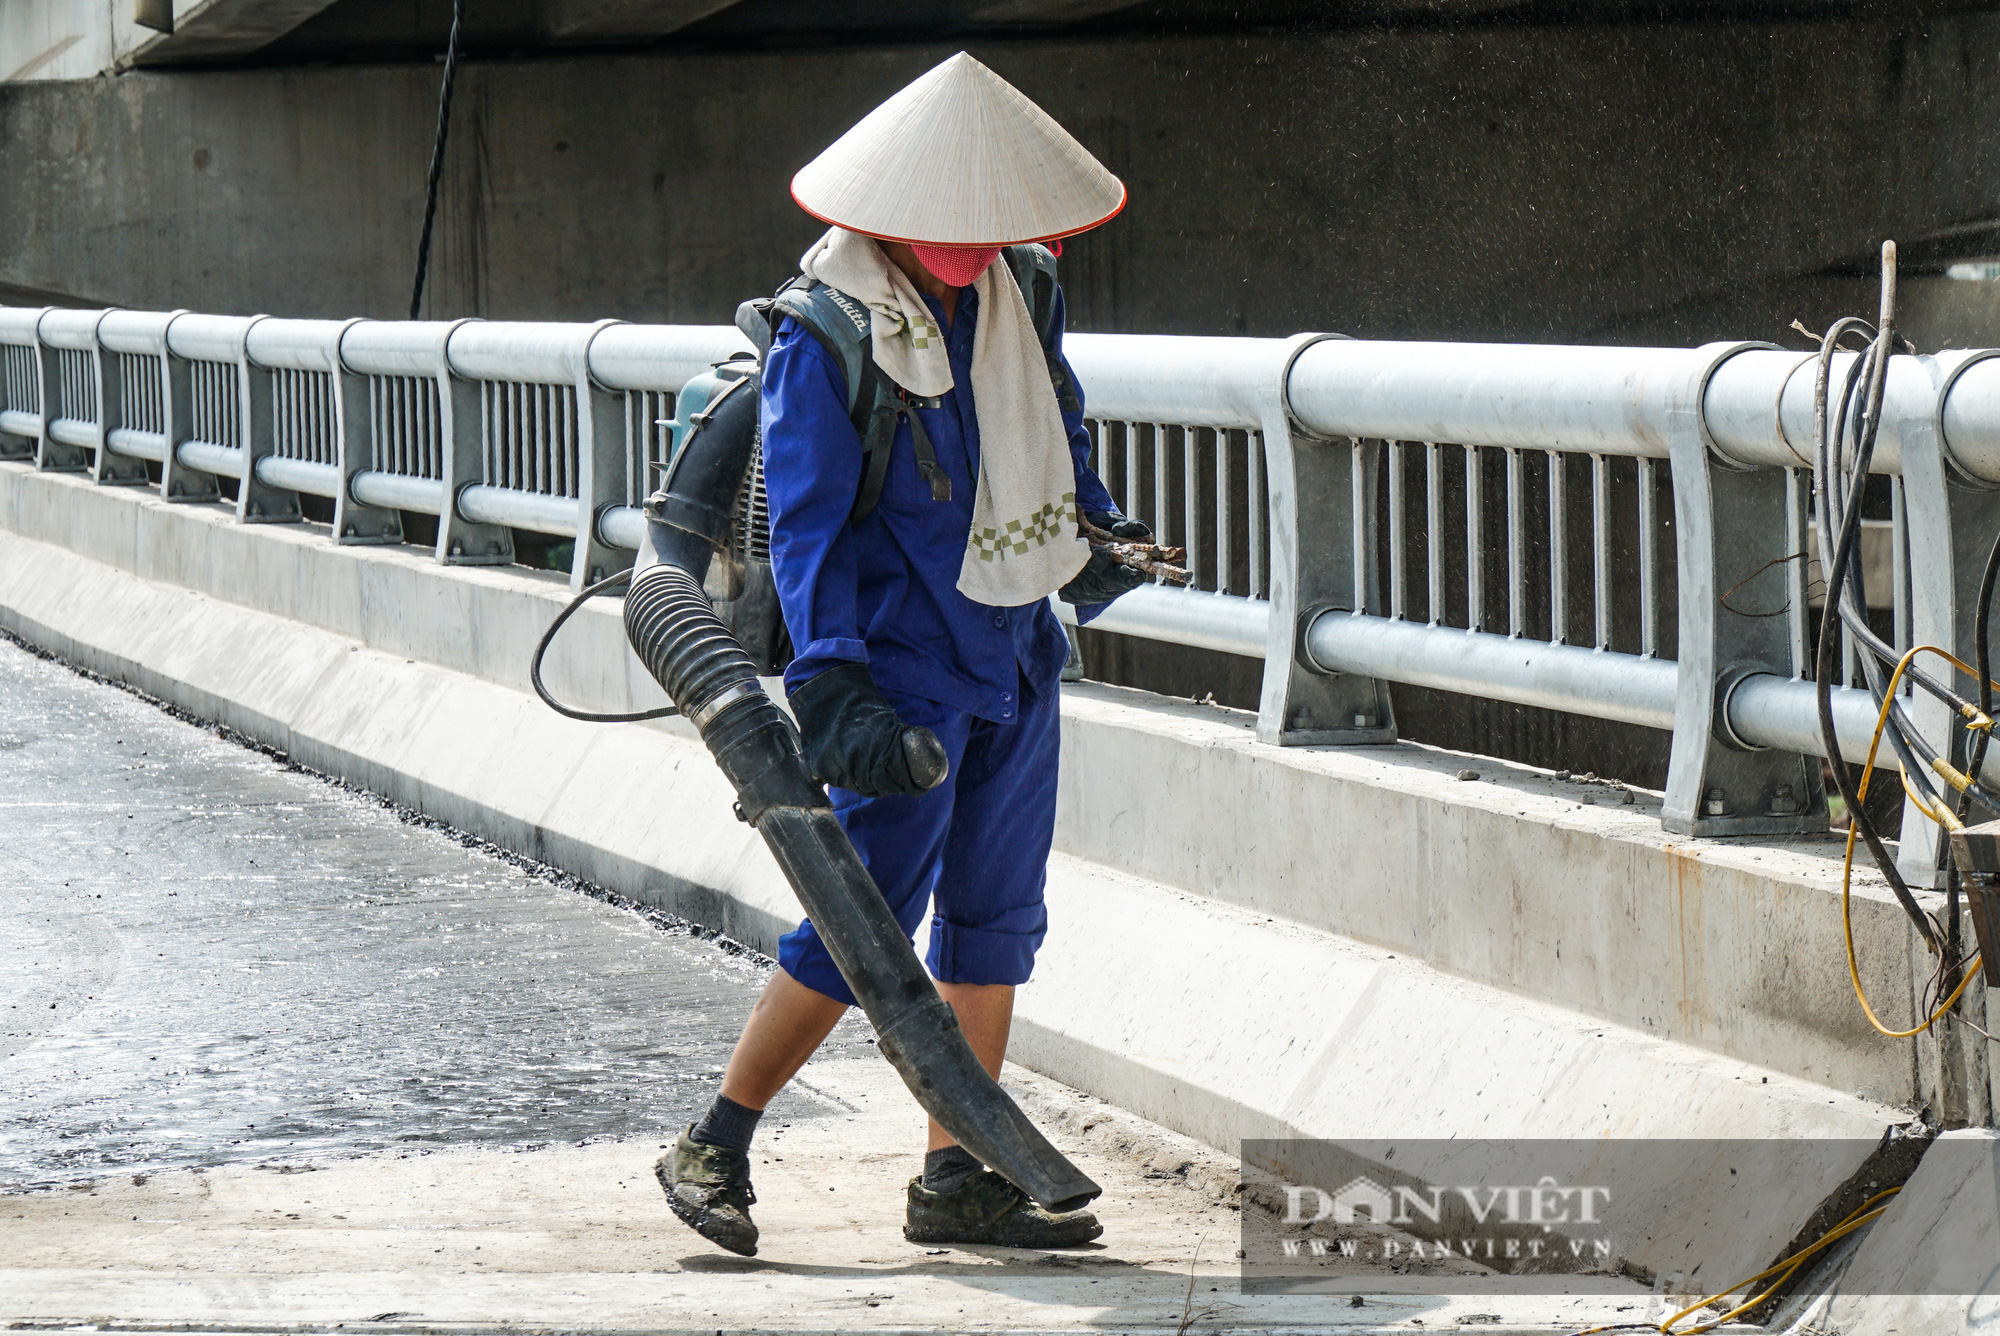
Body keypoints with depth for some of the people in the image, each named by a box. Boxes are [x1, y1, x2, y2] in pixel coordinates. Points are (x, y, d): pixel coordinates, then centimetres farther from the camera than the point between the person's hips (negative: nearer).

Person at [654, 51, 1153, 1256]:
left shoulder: (1013, 298, 5)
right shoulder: (825, 335, -14)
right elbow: (807, 523, -15)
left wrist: (1099, 531, 13)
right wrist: (832, 683, -21)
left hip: (1016, 657, 7)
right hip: (904, 666, -7)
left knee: (996, 916, 9)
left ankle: (958, 1182, 17)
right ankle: (714, 1149, 4)